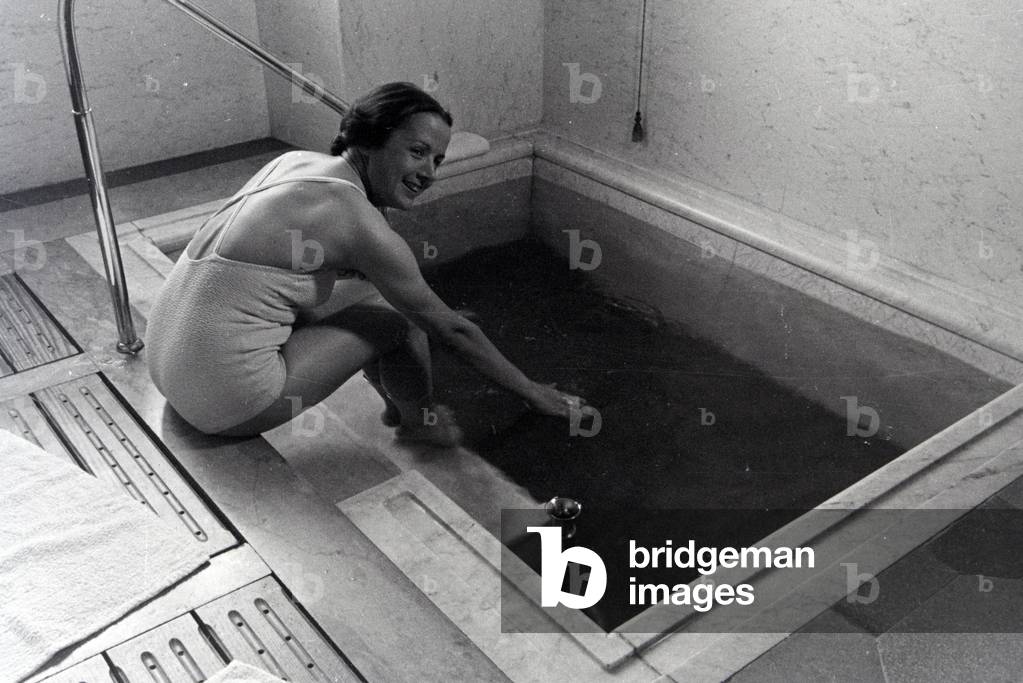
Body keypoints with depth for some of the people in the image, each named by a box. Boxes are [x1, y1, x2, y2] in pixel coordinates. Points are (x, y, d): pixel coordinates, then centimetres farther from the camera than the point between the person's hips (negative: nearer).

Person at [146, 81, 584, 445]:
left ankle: (397, 404, 31)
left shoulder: (296, 161, 7)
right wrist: (532, 393, 3)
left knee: (371, 290, 16)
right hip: (227, 402, -9)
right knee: (401, 319, -3)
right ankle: (419, 421, 22)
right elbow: (451, 330, -10)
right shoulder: (360, 223, -18)